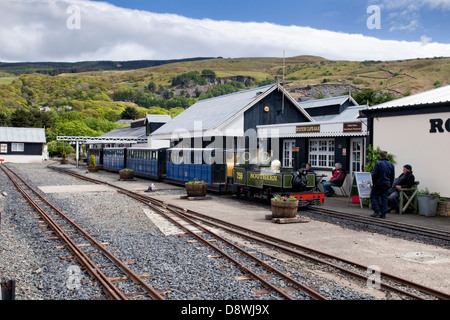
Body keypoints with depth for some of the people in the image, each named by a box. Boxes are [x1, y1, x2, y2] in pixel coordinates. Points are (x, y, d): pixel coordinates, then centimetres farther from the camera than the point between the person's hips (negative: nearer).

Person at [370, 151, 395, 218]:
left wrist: (373, 183, 0)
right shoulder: (391, 164, 8)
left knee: (373, 196, 4)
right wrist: (390, 184, 17)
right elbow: (393, 176, 11)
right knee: (384, 198, 8)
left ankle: (377, 212, -5)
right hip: (387, 185, 6)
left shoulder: (378, 163, -11)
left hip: (378, 184, -5)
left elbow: (374, 174, -12)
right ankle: (383, 214, 7)